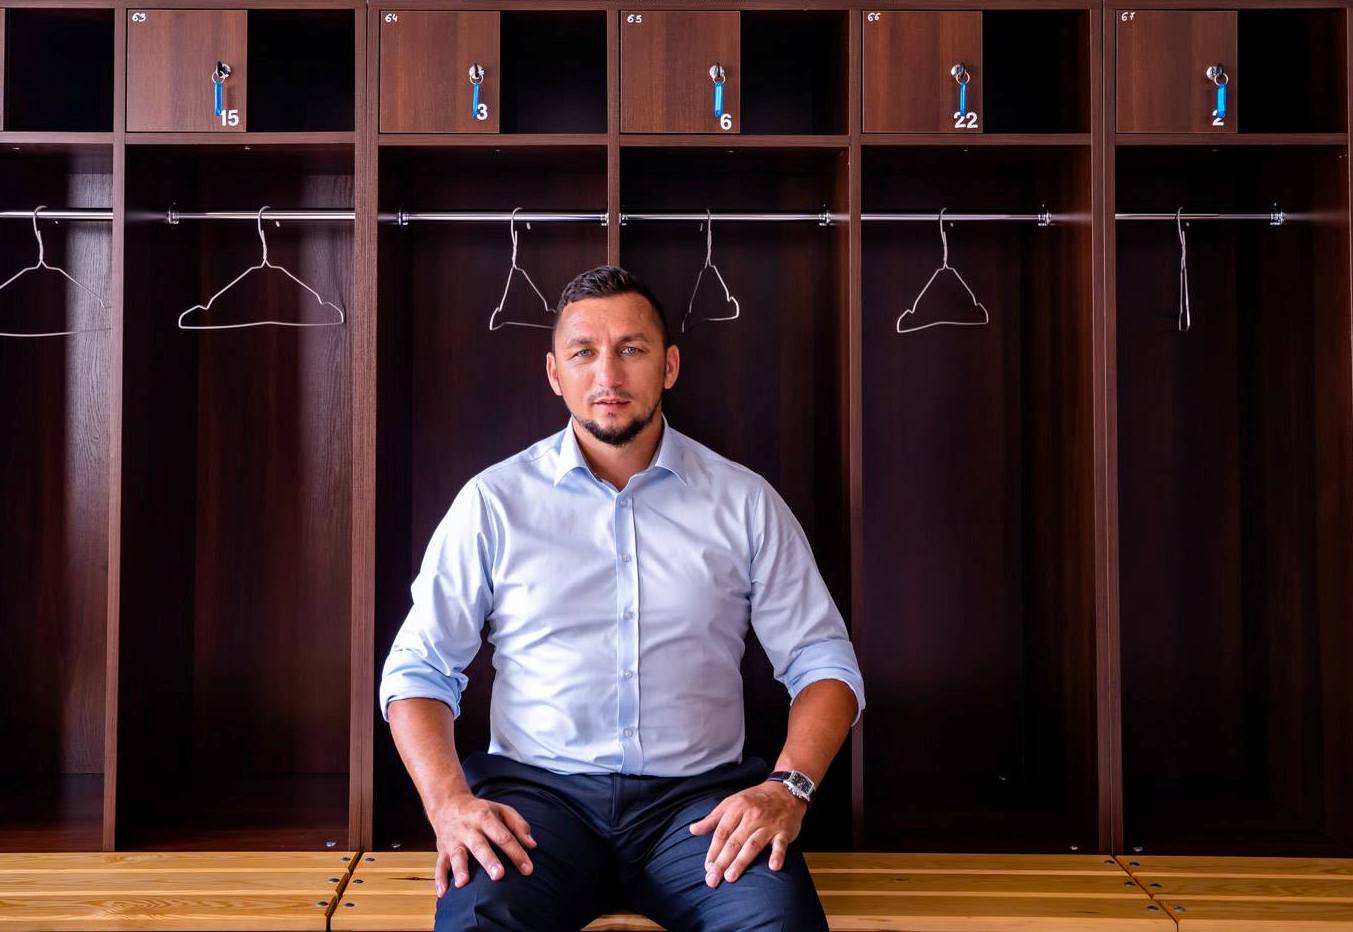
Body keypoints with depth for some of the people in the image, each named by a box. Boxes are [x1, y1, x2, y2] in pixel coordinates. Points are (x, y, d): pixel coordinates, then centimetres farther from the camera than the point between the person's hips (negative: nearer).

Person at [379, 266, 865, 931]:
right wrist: (449, 802, -11)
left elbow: (824, 662, 8)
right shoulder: (494, 502, 6)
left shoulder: (744, 502, 8)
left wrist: (787, 788, -10)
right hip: (537, 789, 0)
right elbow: (418, 670, 7)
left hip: (697, 792, 1)